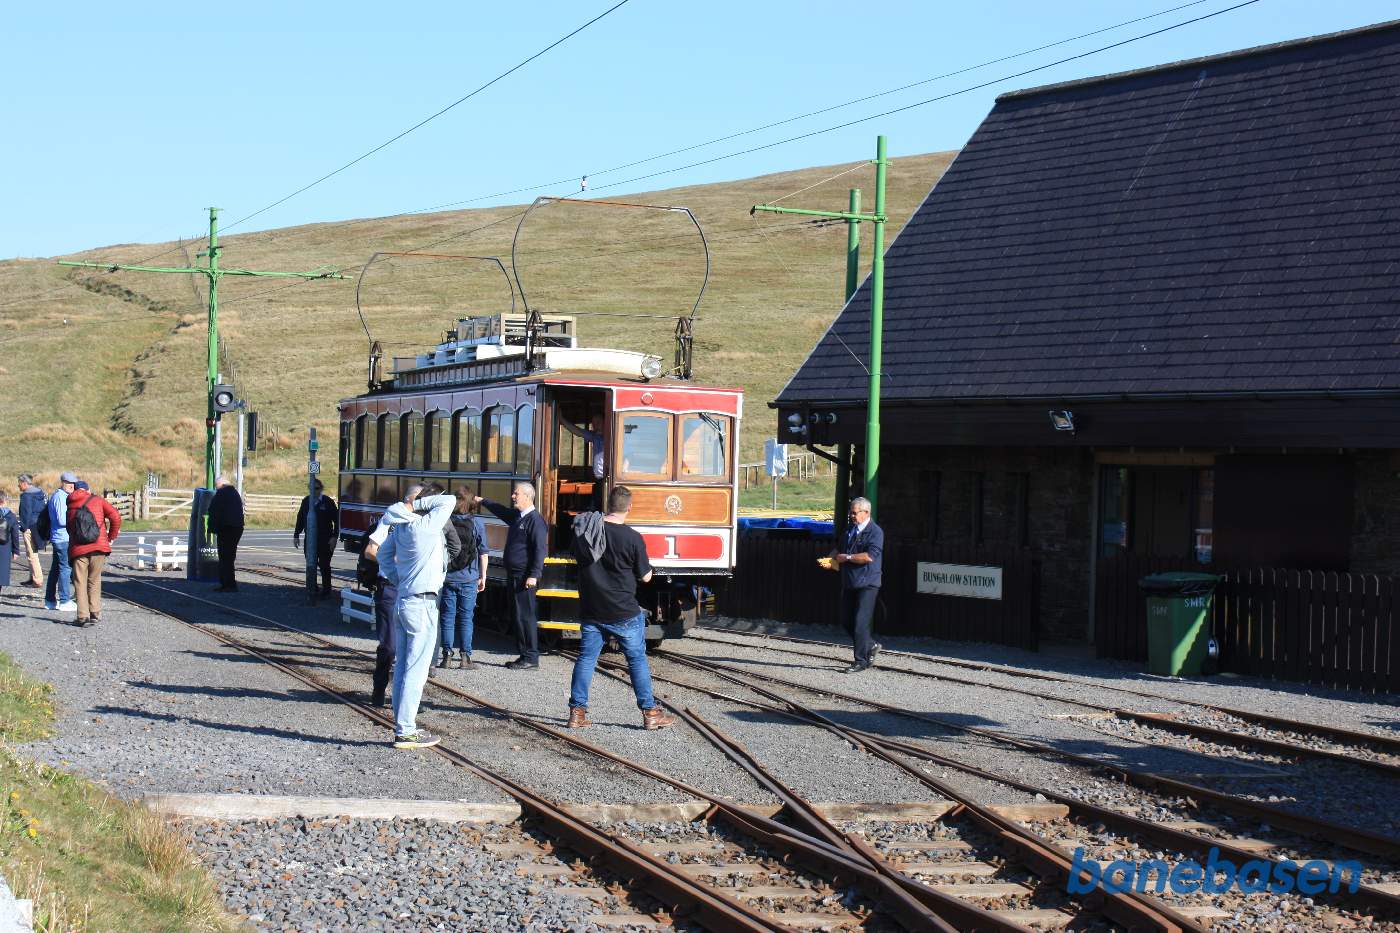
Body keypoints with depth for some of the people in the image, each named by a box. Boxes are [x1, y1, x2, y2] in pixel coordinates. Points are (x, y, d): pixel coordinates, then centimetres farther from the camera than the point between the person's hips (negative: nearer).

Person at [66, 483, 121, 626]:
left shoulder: (69, 506, 12)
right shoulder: (97, 500, 6)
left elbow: (69, 529, 13)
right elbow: (116, 517, -3)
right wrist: (111, 537, 7)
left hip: (78, 550, 0)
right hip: (99, 547, 0)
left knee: (80, 583, 8)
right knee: (94, 581, 14)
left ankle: (83, 616, 2)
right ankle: (95, 613, 11)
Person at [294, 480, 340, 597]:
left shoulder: (328, 502, -5)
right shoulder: (306, 501, 6)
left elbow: (336, 520, -4)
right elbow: (300, 519, 11)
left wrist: (334, 537, -10)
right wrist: (296, 535, 8)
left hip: (325, 540, -3)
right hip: (310, 539, 3)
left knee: (324, 565, 3)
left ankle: (327, 589, 12)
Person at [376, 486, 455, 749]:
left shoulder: (400, 527, 8)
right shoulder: (425, 526, -16)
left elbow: (384, 554, 21)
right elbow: (449, 500, -15)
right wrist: (417, 505, -11)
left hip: (403, 601, 8)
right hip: (422, 604, -8)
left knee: (402, 668, 12)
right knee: (416, 670, -5)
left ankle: (402, 725, 18)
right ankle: (405, 732, -5)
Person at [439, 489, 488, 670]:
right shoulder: (477, 523, -4)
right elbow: (483, 552, -1)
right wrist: (483, 577, 8)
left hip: (447, 578, 1)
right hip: (469, 579, -1)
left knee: (447, 617, 7)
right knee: (466, 618, 5)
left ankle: (447, 655, 7)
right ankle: (465, 657, 4)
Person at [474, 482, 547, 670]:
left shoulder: (535, 520, -13)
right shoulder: (516, 516, 15)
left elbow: (540, 549, -19)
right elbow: (501, 511, 38)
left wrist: (534, 575, -25)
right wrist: (482, 501, 47)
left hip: (525, 578, -10)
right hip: (513, 575, 10)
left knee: (525, 616, -10)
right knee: (516, 617, 10)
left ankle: (531, 658, -8)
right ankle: (524, 655, 14)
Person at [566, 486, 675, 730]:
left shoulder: (584, 532, -2)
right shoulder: (633, 538, -15)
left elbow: (578, 558, 16)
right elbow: (645, 576, -5)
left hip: (591, 610, 4)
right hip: (623, 612, -3)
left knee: (586, 658, 10)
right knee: (637, 659, 6)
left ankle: (577, 712, 8)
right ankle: (650, 712, 8)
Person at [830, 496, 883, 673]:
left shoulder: (875, 532, -9)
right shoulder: (849, 529, 16)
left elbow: (870, 556, -22)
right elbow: (840, 551, 28)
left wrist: (846, 557, -14)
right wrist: (835, 556, 4)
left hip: (867, 584, -8)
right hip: (849, 583, 8)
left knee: (860, 623, -9)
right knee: (846, 621, 9)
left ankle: (860, 661, -2)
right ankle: (870, 647, 27)